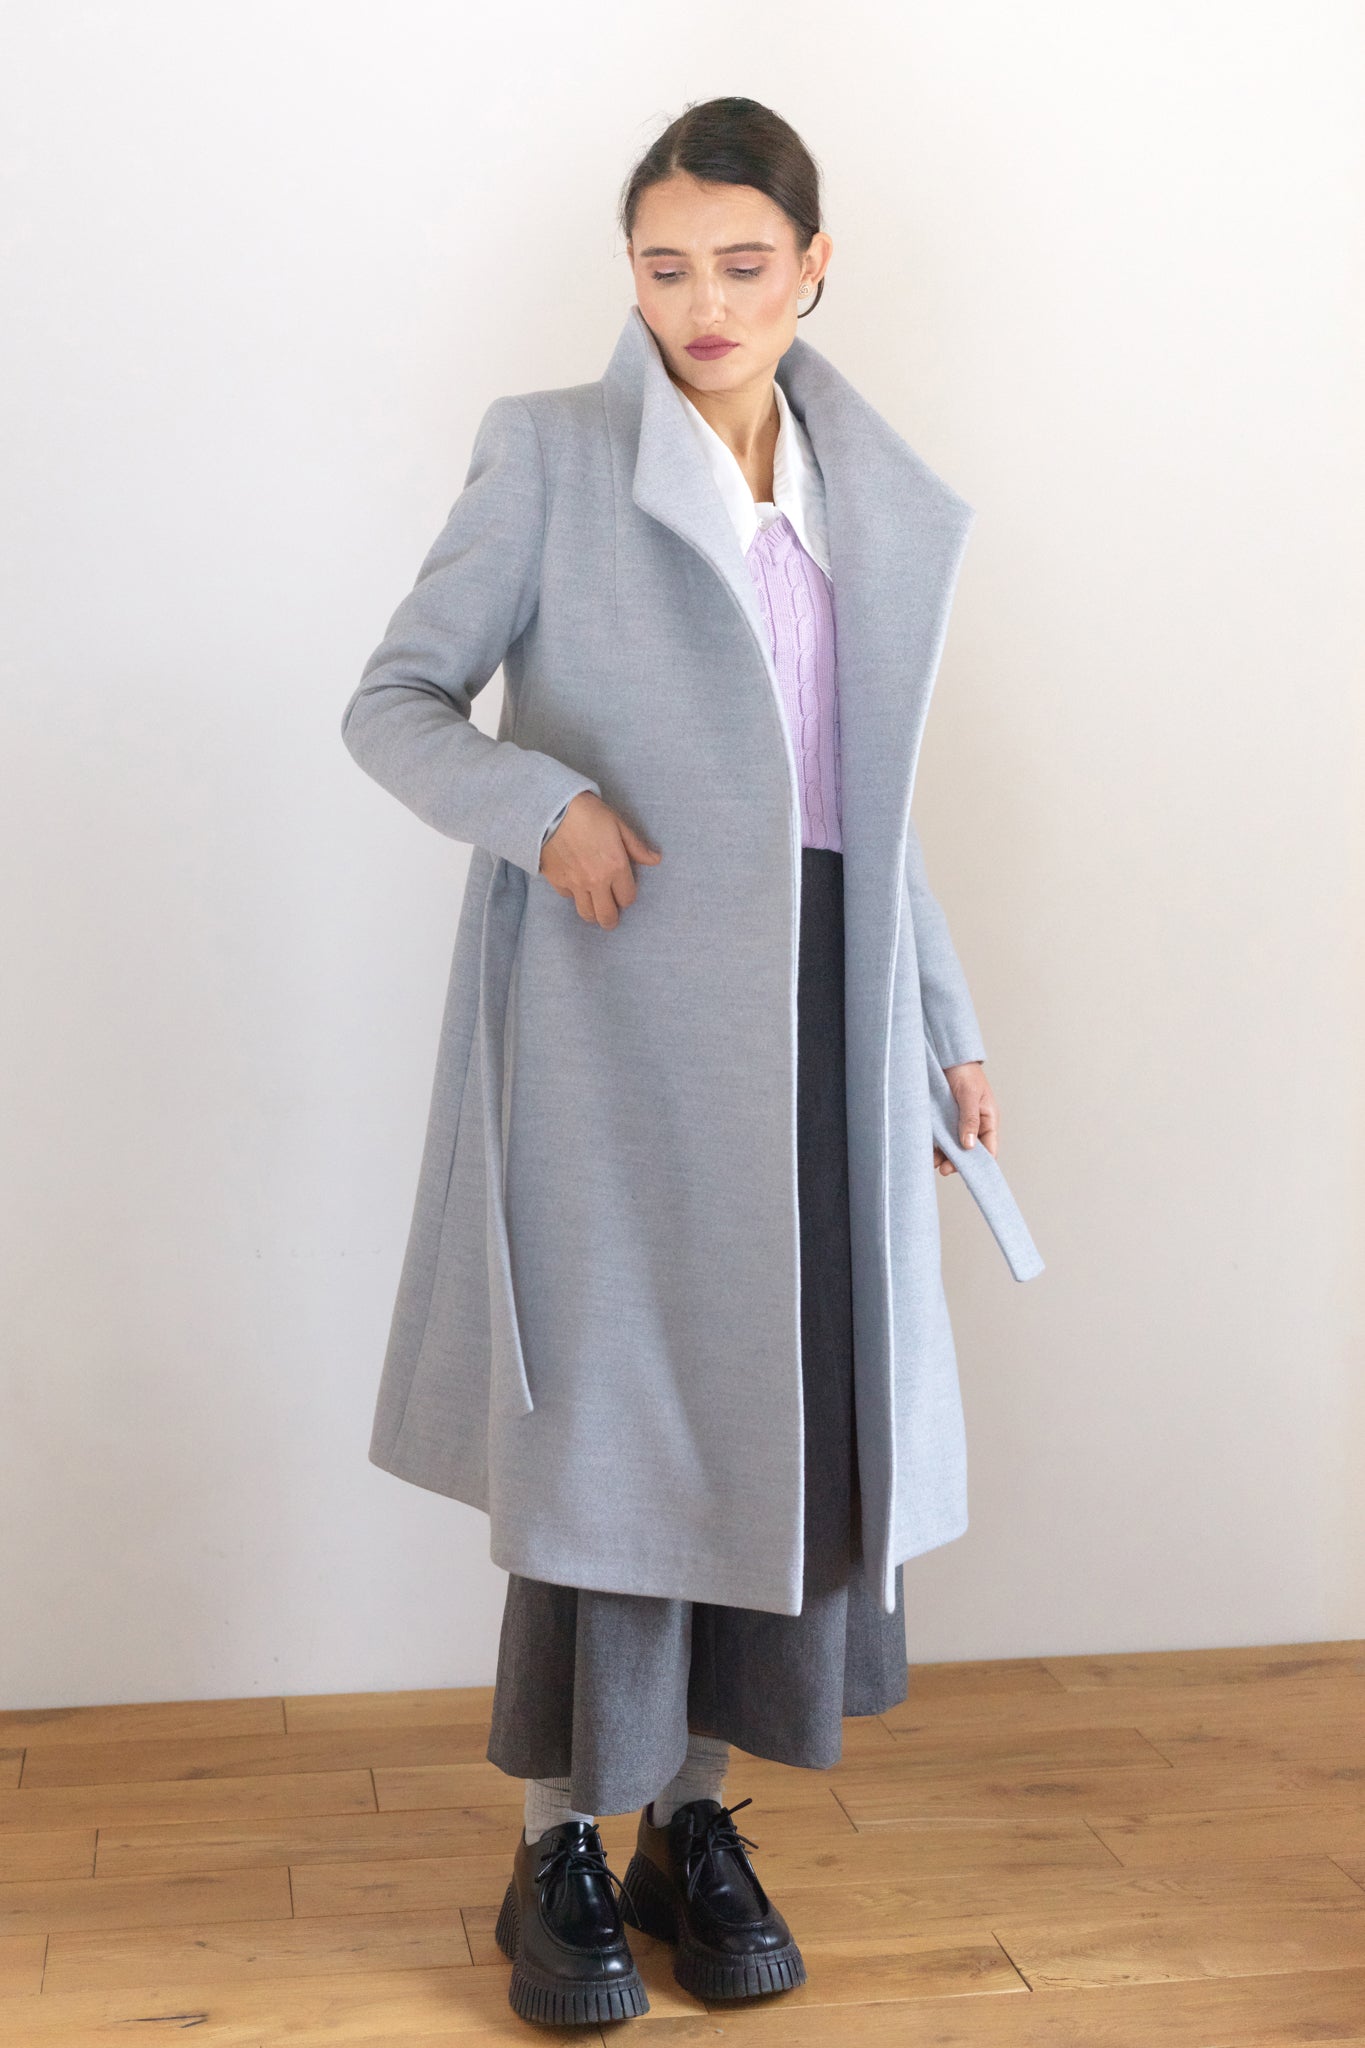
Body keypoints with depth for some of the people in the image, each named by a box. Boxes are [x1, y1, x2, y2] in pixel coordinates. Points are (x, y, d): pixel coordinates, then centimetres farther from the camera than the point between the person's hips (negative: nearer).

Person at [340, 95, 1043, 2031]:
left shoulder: (887, 503, 13)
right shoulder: (548, 454, 0)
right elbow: (392, 701, 0)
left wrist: (948, 1032, 16)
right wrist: (540, 802, -18)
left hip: (819, 1011, 4)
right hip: (616, 1006, -4)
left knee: (786, 1412, 6)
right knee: (608, 1417, -1)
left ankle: (697, 1820, 22)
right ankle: (561, 1855, 14)